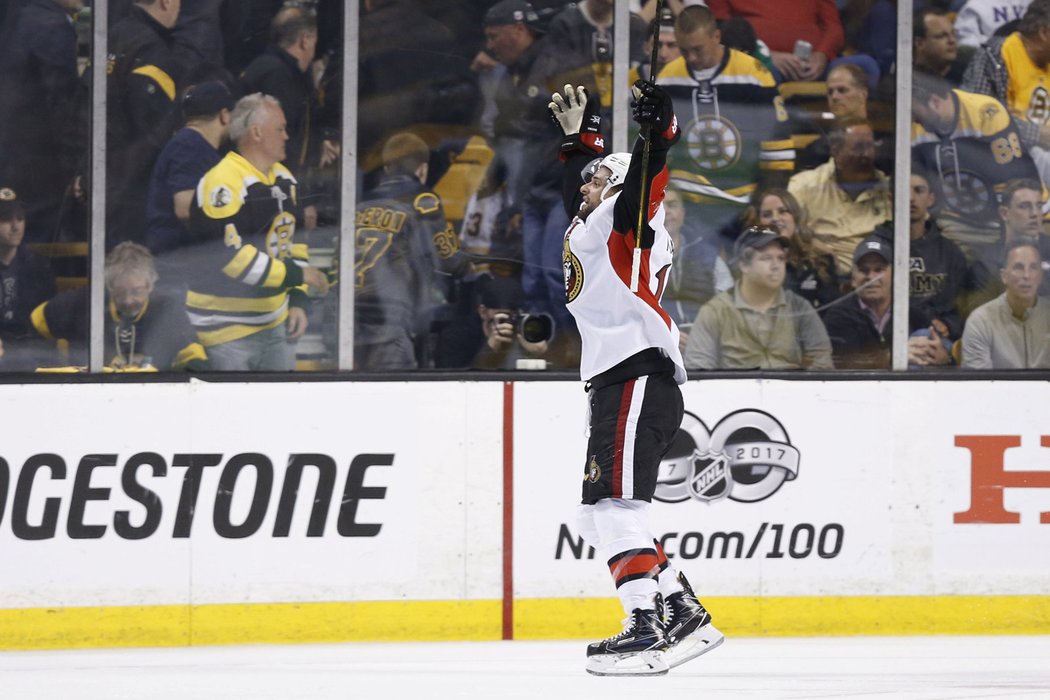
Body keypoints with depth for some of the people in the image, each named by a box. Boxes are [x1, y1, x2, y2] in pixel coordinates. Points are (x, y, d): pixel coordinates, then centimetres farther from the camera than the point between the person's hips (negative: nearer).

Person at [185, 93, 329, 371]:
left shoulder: (285, 179, 11)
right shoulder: (222, 184, -19)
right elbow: (232, 258, -24)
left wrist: (297, 301, 9)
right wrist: (296, 275, -17)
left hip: (274, 325, 8)